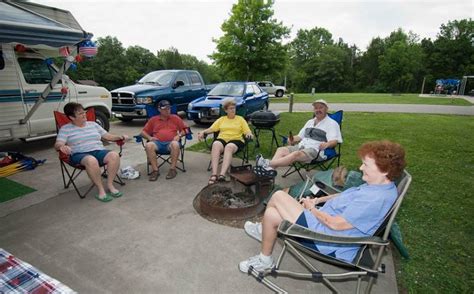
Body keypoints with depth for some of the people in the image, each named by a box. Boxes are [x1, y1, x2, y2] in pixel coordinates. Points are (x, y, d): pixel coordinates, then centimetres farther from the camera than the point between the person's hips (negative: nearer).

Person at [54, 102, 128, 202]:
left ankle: (110, 185, -19)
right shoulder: (65, 129, 11)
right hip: (80, 154, -3)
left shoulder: (93, 124, 21)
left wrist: (119, 137, 1)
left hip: (99, 151, 4)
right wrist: (62, 146, -27)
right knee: (91, 160, -41)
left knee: (114, 155, -31)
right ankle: (101, 190, -27)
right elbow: (57, 144, -2)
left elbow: (107, 136, 21)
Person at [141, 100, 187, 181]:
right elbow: (144, 132, 19)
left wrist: (179, 135, -5)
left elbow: (184, 129, 15)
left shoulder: (175, 118, 19)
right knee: (148, 145, -32)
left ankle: (173, 169, -25)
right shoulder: (153, 119, 21)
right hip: (157, 143, 2)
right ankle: (155, 170, -25)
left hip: (171, 142, -1)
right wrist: (149, 137, -3)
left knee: (175, 144, -37)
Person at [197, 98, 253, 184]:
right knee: (216, 145, -35)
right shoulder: (221, 119, 24)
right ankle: (214, 174, -44)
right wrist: (203, 132, -4)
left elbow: (248, 132, 8)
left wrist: (249, 134, -15)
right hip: (222, 139, 2)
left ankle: (222, 175, -50)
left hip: (236, 140, -1)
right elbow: (211, 129, 15)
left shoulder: (240, 119, 18)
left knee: (229, 147, -38)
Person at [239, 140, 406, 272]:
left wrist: (311, 208, -8)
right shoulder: (377, 186, 3)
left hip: (326, 239, -9)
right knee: (271, 213, 2)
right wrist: (317, 200, 7)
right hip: (323, 222, 9)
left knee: (278, 196, -7)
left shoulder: (377, 199, -27)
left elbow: (336, 224, -25)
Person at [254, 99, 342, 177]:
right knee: (281, 149, -18)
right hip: (301, 146, 7)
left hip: (316, 150, -7)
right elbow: (300, 136, 27)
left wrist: (327, 144, -32)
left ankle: (268, 163, -48)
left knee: (296, 154, -36)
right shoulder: (310, 122, 26)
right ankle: (270, 168, -43)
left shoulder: (332, 123, 4)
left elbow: (334, 141, -9)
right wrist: (293, 139, 4)